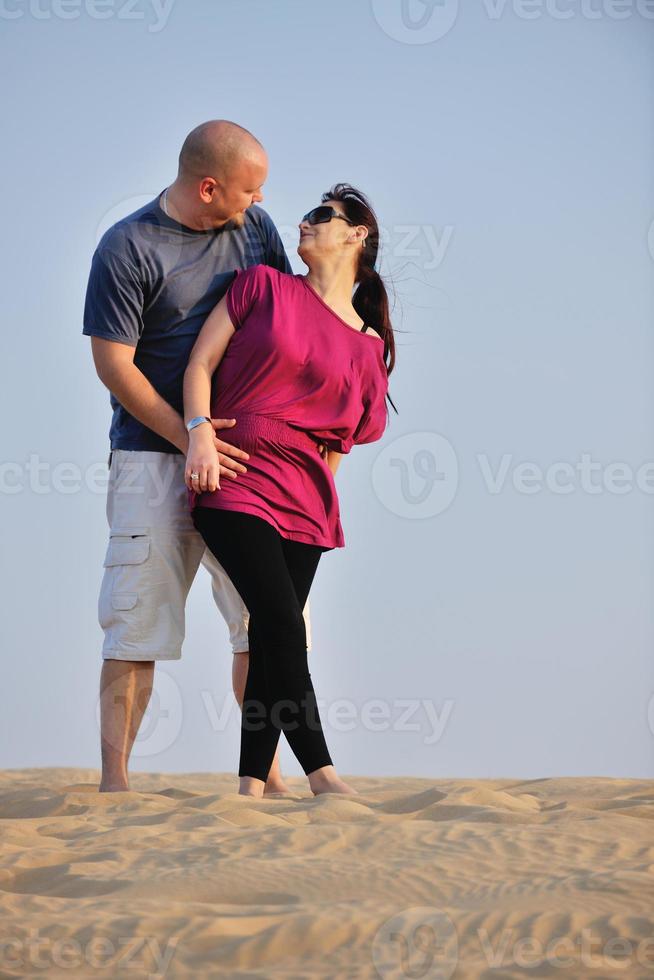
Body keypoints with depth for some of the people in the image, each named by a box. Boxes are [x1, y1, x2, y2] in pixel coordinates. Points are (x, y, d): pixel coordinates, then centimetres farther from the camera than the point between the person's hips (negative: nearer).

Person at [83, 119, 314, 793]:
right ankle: (114, 779, -1)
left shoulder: (254, 227, 10)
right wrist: (187, 436, -17)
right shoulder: (126, 248, -8)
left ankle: (265, 774, 9)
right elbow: (114, 364, -10)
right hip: (154, 455, -5)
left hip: (246, 453, 5)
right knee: (138, 624, -6)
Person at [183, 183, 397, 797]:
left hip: (304, 500, 3)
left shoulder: (369, 348, 12)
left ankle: (252, 783, 6)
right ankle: (321, 773, -12)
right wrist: (201, 432, -12)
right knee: (281, 621, -15)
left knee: (272, 635, 1)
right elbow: (200, 362, 3)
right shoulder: (264, 287, 7)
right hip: (234, 480, -3)